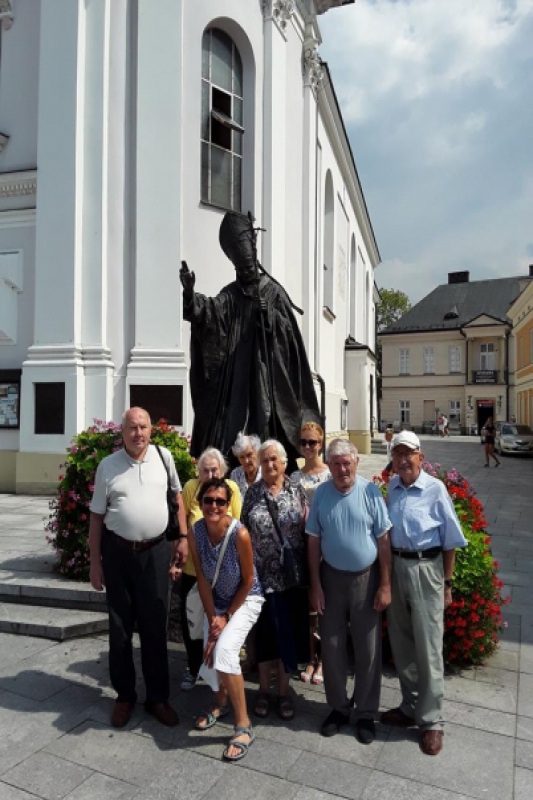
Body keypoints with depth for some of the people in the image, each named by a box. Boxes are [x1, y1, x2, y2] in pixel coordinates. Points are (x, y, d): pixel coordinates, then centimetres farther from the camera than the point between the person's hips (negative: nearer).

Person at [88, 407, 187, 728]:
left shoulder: (164, 457, -2)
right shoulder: (108, 466, -5)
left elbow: (178, 496, 10)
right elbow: (97, 516, 0)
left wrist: (184, 538, 5)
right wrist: (95, 561, 0)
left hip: (155, 551, 0)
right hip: (117, 552, 0)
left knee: (155, 626, 10)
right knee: (120, 627, 13)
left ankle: (158, 696, 27)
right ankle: (124, 695, 31)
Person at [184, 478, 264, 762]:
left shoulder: (240, 534, -29)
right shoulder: (195, 532, -17)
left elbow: (248, 580, -17)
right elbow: (202, 579, -7)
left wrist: (227, 616, -11)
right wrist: (212, 617, -9)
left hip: (246, 599, -4)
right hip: (216, 601, 5)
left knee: (224, 650, -23)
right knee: (210, 656, 3)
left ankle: (243, 725, -4)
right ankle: (221, 703, 38)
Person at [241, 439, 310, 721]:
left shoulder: (297, 491, 1)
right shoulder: (252, 493, 1)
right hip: (261, 574, 0)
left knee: (289, 631, 9)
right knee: (265, 631, 10)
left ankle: (284, 691, 26)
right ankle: (264, 689, 28)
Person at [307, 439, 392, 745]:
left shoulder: (371, 492, -12)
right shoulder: (321, 494, -6)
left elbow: (384, 540, -8)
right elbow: (314, 542, -1)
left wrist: (385, 585, -8)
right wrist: (316, 585, -2)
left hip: (366, 578, -2)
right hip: (332, 578, 2)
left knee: (368, 650, 10)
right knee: (332, 647, 13)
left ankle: (367, 713, 29)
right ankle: (339, 707, 33)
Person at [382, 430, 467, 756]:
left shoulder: (435, 489, -12)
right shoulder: (392, 487, 2)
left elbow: (451, 540, -6)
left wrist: (447, 583, -3)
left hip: (425, 568, -5)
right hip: (395, 566, 5)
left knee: (428, 647, 5)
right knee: (401, 644, 16)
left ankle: (431, 720, 21)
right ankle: (411, 707, 34)